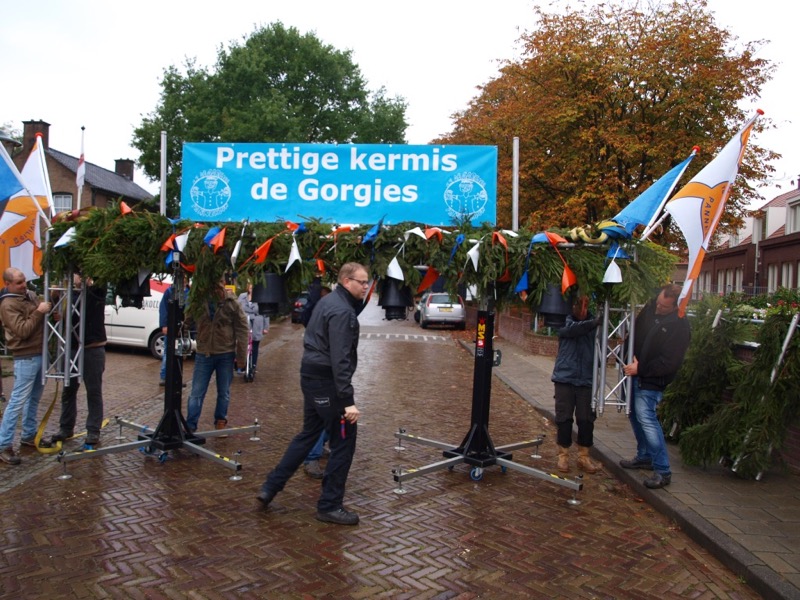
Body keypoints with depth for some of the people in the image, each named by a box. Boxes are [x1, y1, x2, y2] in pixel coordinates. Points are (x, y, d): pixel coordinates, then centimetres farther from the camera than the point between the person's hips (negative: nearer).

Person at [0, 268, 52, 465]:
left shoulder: (30, 294, 10)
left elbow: (44, 316, 23)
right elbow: (22, 331, -23)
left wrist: (51, 304, 4)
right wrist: (39, 313, -24)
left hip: (41, 354, 8)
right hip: (26, 358, -8)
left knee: (34, 399, 17)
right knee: (18, 402, -6)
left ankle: (29, 435, 29)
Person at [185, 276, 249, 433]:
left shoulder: (232, 303, -7)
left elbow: (243, 329, -5)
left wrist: (241, 354, -7)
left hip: (226, 354, -1)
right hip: (203, 354, 1)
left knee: (224, 392, 11)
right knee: (196, 393, 4)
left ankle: (220, 423, 26)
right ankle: (190, 426, 13)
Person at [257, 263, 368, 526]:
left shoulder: (327, 301, 12)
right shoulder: (342, 311, -19)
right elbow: (340, 359, -26)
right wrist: (348, 400, -28)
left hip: (311, 376, 10)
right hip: (327, 381, -10)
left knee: (308, 434, 21)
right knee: (343, 441, 1)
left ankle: (270, 487, 26)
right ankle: (330, 506, 11)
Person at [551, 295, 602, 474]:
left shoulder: (592, 323, 5)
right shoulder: (565, 323, -1)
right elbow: (573, 329, -24)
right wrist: (595, 323, -38)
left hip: (587, 380, 2)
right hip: (564, 379, -2)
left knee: (586, 420, 5)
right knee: (564, 418, 5)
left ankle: (583, 456, 20)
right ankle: (563, 455, 18)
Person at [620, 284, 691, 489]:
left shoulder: (680, 327, -20)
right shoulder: (650, 307, 0)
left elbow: (669, 363, -21)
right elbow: (635, 332, 15)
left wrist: (640, 369, -18)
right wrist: (629, 356, 6)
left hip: (651, 382, -8)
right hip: (635, 374, 8)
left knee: (646, 419, -14)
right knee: (635, 415, 17)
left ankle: (663, 471, -6)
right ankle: (644, 456, 34)